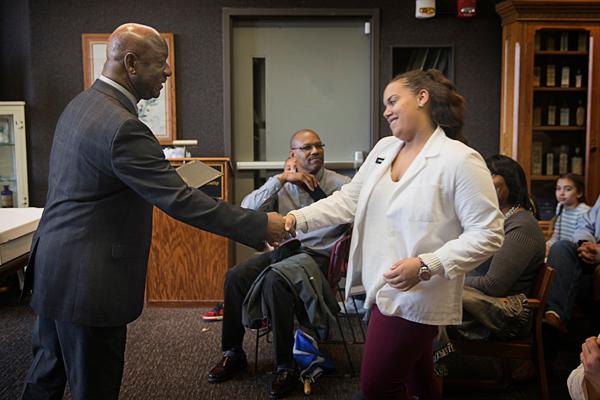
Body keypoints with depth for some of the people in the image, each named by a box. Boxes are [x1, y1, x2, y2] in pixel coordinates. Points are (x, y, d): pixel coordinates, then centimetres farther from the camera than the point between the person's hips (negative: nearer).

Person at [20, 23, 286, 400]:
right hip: (88, 282, -10)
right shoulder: (122, 127, -24)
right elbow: (180, 200, -26)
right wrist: (261, 225, -21)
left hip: (53, 268, 10)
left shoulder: (81, 104, 8)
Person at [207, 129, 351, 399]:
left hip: (317, 255, -5)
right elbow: (247, 209, -4)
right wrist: (282, 179, -14)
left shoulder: (340, 184, 0)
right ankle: (233, 353, 3)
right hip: (282, 251, 5)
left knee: (274, 279, -33)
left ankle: (285, 366, -19)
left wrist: (314, 188, -16)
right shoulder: (281, 185, 10)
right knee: (235, 276, -17)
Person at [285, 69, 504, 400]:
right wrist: (296, 219, -5)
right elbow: (348, 201, 7)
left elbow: (487, 234, -17)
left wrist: (426, 266, -26)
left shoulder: (461, 160, -16)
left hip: (417, 297, -7)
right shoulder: (383, 148, 7)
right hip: (384, 289, 7)